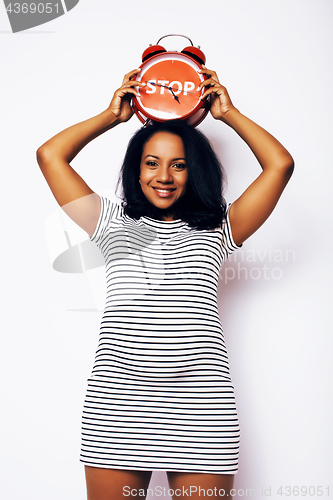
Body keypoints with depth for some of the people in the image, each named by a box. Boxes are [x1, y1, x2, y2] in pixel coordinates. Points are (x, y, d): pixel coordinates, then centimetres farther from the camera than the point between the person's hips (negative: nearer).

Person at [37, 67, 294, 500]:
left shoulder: (216, 230, 14)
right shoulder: (115, 225, 15)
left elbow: (280, 163, 10)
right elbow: (50, 156, 15)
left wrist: (228, 113, 18)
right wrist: (114, 114, 21)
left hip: (199, 409, 0)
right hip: (117, 406, 1)